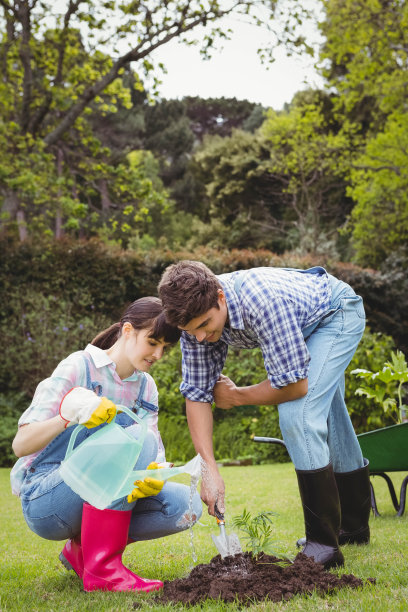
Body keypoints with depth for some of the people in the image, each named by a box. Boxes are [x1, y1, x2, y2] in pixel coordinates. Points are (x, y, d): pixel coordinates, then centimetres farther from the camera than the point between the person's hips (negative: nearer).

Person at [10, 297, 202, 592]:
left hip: (99, 498, 6)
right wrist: (70, 415, -35)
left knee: (185, 504, -17)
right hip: (44, 499, -6)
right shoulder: (79, 367, -10)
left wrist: (156, 475, -26)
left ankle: (82, 549, 0)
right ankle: (102, 567, -26)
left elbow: (154, 453, -1)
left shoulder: (146, 387, 9)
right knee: (137, 437, -28)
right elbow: (21, 445, -16)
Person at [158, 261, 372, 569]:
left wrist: (235, 397, -20)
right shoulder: (197, 314, -23)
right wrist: (209, 469, -24)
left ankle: (323, 545, -15)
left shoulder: (262, 301, -44)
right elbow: (197, 393, -17)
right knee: (328, 423, 18)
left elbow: (294, 385, -37)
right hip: (304, 327, 7)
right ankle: (354, 525, 38)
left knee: (298, 415, -24)